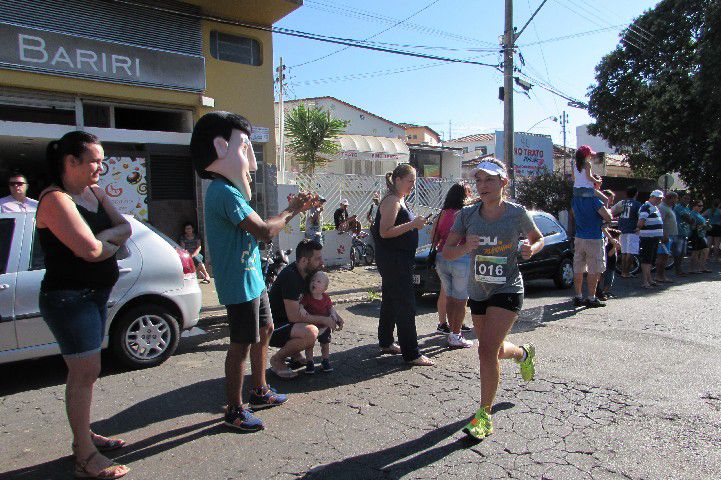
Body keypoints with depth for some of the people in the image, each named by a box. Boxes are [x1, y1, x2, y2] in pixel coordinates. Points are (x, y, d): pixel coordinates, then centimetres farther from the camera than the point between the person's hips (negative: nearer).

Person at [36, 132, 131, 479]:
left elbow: (125, 228, 3)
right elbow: (90, 250, -25)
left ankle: (84, 435, 32)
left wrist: (101, 238, -15)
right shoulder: (56, 200, -17)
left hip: (95, 295, 9)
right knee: (85, 372, -4)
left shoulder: (93, 192, 10)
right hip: (68, 299, -9)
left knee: (85, 371, 17)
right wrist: (113, 242, -5)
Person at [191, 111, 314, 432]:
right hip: (240, 282, -11)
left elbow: (257, 228, 13)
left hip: (252, 278, 11)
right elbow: (263, 231, -27)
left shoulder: (227, 190, 14)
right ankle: (234, 410, 16)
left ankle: (260, 392, 35)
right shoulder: (225, 192, -20)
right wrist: (290, 212, -10)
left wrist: (291, 210, 6)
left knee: (265, 329, 20)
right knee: (242, 344, 0)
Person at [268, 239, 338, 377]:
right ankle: (277, 359, -7)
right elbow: (294, 316, -28)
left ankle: (294, 354, 11)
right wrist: (324, 319, -19)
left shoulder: (307, 273, 1)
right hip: (272, 329, -9)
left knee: (325, 321, 2)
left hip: (286, 321, 9)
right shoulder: (291, 276, -26)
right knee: (311, 332, -32)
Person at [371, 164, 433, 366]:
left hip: (399, 260, 11)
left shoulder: (399, 200, 16)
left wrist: (415, 224, 12)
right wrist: (412, 224, -24)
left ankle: (386, 343, 30)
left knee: (390, 301, 18)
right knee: (405, 305, -8)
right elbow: (385, 232, -23)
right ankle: (411, 354, -3)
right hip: (393, 260, -11)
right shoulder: (391, 201, -15)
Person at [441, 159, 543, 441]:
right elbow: (446, 253, -5)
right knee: (494, 351, 19)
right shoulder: (467, 215, -3)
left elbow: (538, 239, 9)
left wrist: (531, 250, -14)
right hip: (478, 292, 4)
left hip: (507, 291, -4)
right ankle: (524, 354, 55)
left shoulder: (517, 213, -9)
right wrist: (465, 247, -25)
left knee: (487, 351, -15)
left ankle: (484, 416, 1)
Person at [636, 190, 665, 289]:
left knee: (651, 259, 15)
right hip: (648, 237, -10)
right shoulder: (646, 207, -12)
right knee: (646, 259, -8)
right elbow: (642, 221, -24)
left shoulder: (655, 207, 20)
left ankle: (649, 279, 24)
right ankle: (644, 281, -6)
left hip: (655, 237, 10)